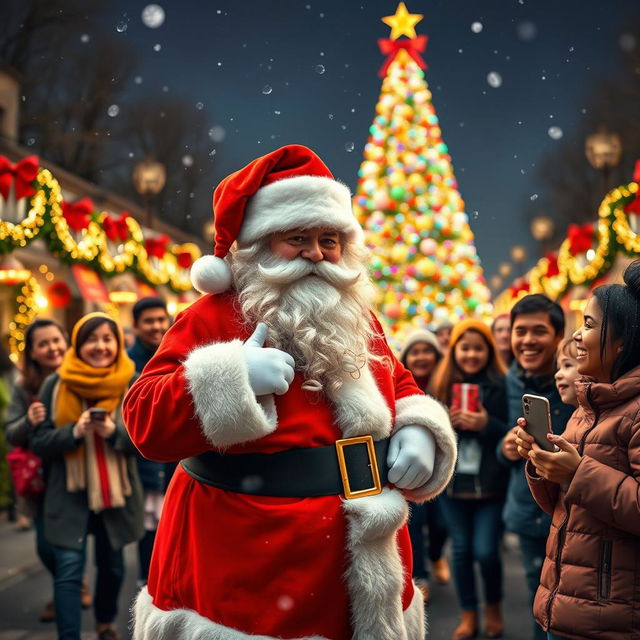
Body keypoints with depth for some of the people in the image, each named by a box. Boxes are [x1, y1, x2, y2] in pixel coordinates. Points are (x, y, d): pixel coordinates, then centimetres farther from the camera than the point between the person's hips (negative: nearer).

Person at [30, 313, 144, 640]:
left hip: (117, 492, 2)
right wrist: (75, 431, -25)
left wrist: (115, 432, -25)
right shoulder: (56, 385, -6)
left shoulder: (133, 384, -4)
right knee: (69, 570, -10)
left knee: (112, 565, 19)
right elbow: (39, 442, -6)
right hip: (69, 494, -2)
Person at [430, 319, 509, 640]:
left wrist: (488, 424, -21)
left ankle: (493, 607, 22)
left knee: (486, 551, -5)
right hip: (453, 482, 3)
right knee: (461, 550, 10)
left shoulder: (501, 385, -5)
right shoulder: (441, 385, 5)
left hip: (490, 484, -3)